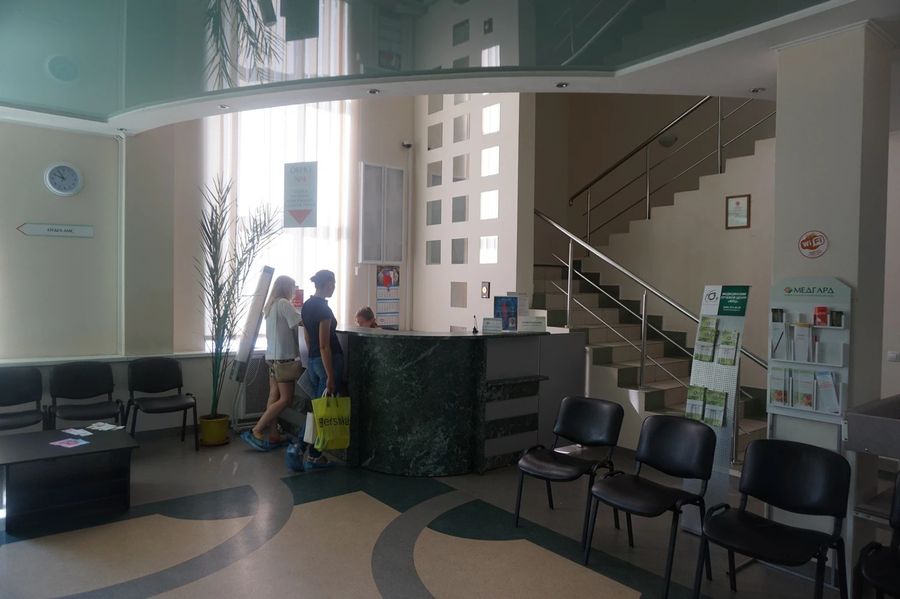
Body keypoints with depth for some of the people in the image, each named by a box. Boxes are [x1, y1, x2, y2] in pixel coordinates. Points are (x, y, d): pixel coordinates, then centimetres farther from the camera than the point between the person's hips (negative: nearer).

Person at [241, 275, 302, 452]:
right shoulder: (284, 304, -13)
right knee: (285, 399, -5)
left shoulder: (270, 305, 15)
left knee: (274, 396, 9)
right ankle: (256, 431, -6)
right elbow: (302, 321, -19)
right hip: (283, 356, -9)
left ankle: (273, 436, 11)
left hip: (272, 356, 9)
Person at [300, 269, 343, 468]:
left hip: (312, 360, 9)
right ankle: (314, 455, 5)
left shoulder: (306, 306, 10)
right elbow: (324, 346, -20)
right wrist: (330, 377, -18)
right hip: (329, 360, -9)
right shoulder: (323, 308, -17)